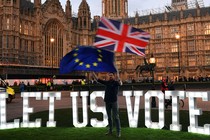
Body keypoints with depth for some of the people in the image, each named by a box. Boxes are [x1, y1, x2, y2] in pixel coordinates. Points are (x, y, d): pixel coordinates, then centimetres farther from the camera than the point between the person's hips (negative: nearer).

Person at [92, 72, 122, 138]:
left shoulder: (116, 82, -6)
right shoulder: (107, 82, 8)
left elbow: (120, 83, -29)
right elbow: (98, 80, 12)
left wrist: (118, 80, -51)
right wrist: (93, 74, 3)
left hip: (114, 101, -5)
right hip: (107, 102, 5)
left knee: (116, 117, -1)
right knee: (109, 117, 13)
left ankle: (118, 131, 4)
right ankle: (110, 130, 23)